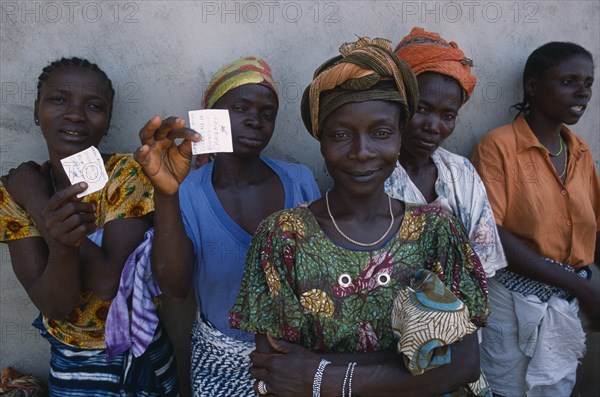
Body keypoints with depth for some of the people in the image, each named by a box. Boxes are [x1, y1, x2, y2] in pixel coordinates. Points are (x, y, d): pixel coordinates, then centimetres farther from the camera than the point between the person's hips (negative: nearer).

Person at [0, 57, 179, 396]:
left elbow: (110, 282, -26)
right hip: (72, 362, 2)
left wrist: (37, 205, -21)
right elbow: (53, 306, -18)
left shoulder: (127, 174, -17)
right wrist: (60, 244, -38)